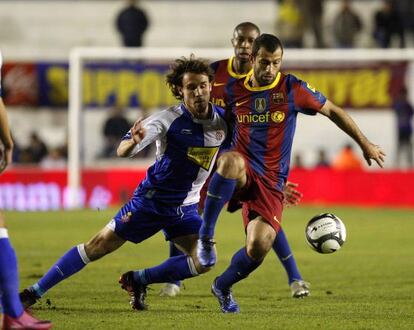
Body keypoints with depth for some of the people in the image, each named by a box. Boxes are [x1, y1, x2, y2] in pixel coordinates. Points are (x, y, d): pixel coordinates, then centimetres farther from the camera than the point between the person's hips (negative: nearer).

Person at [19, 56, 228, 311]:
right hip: (151, 200, -4)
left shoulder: (223, 119, -7)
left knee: (203, 262, -14)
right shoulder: (168, 119, -18)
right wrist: (134, 141, -44)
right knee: (100, 245, -6)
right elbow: (122, 151, -24)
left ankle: (138, 280, 5)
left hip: (186, 208, 4)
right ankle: (36, 291, 2)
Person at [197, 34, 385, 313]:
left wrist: (365, 144, 12)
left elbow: (332, 110, 8)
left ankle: (224, 286, 15)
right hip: (241, 174, 0)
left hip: (271, 182, 0)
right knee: (231, 161, -40)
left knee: (259, 247, -18)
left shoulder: (292, 88, -1)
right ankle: (206, 237, -29)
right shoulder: (234, 91, 4)